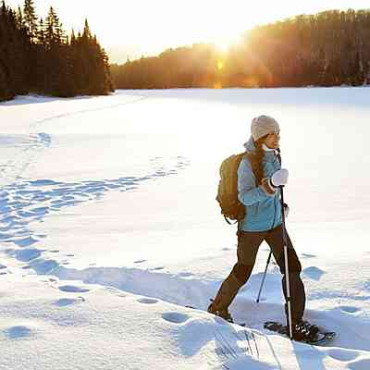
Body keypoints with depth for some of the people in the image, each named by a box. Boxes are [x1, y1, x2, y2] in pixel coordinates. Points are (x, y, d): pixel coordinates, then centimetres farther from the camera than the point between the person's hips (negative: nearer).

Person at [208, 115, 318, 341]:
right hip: (252, 227, -6)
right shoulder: (247, 162, -20)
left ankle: (296, 320, 9)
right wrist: (266, 189, -41)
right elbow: (244, 197, -27)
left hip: (275, 223, 7)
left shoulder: (274, 155, 3)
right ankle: (218, 308, 33)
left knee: (292, 267, -1)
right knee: (242, 273, 8)